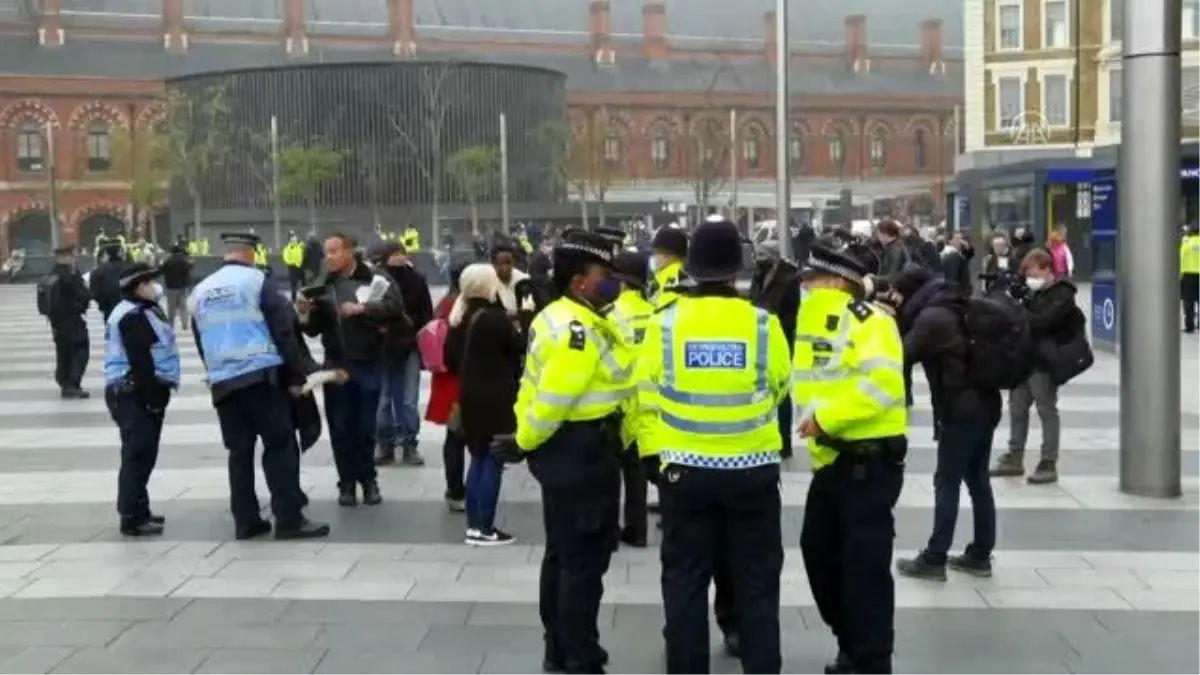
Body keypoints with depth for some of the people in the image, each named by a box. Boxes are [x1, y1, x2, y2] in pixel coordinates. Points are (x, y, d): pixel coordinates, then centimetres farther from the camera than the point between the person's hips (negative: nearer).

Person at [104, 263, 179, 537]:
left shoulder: (141, 311, 19)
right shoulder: (132, 316, -15)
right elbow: (139, 361, -22)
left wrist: (156, 393, 20)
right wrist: (153, 397, -22)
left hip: (135, 392, 11)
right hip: (135, 394, -11)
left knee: (141, 455, 16)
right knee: (137, 455, -8)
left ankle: (137, 511, 24)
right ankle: (132, 517, -6)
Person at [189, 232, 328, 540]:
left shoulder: (200, 291, 14)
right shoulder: (257, 280, -4)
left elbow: (201, 343, 19)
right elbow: (283, 329, -7)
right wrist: (298, 370, 0)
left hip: (223, 383, 6)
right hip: (261, 376, -5)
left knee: (239, 451, 10)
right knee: (280, 446, -2)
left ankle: (246, 521, 11)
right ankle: (289, 520, -5)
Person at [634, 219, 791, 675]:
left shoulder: (664, 324, -7)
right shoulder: (762, 324, -8)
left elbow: (646, 397, -1)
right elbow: (780, 387, 8)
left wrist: (652, 452, 11)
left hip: (684, 469, 0)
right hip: (752, 470, 0)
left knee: (685, 581, 11)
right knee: (756, 582, 11)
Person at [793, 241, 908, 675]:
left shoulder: (868, 321, -14)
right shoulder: (814, 323, 13)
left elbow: (882, 385, -26)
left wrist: (826, 416, -25)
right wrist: (812, 420, -1)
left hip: (871, 459, -10)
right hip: (832, 456, 10)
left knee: (864, 563, -5)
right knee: (818, 551, 16)